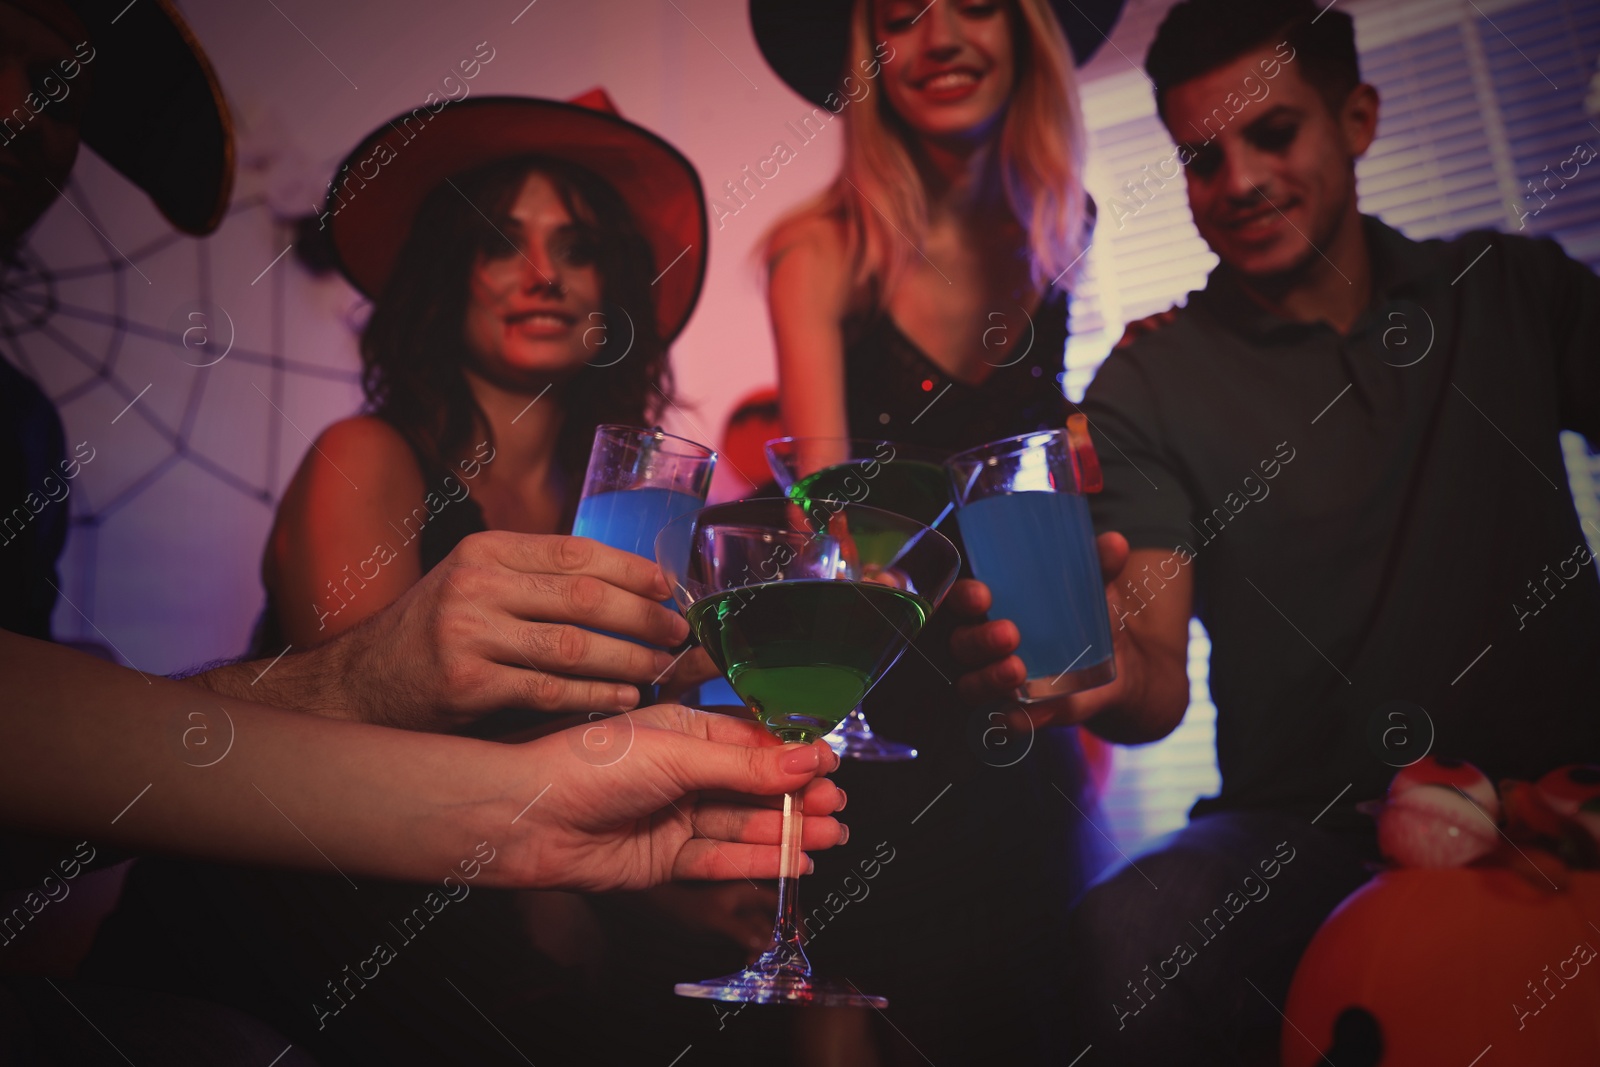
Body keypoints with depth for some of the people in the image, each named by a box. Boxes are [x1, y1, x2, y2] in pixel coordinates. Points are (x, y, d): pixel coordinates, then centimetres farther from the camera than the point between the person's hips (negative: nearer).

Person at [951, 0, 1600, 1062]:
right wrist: (1107, 677, -35)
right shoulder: (1149, 390, 0)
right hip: (1309, 831, -1)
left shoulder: (1514, 289, 10)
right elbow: (1159, 684, -10)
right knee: (1122, 950, -31)